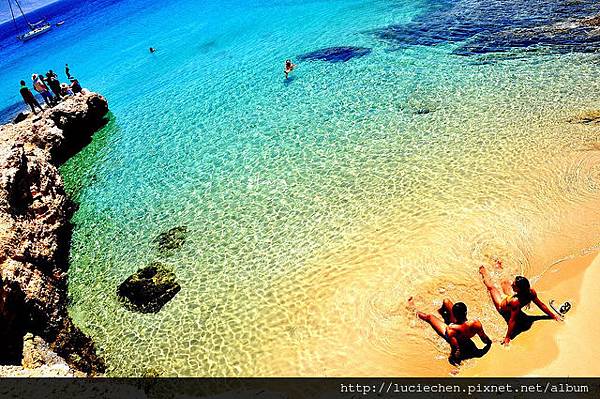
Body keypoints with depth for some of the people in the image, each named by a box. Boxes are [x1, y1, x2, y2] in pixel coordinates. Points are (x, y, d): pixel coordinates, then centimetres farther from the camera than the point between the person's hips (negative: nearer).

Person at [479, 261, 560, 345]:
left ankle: (484, 272, 48)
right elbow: (541, 305, -19)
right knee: (504, 282, 25)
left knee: (491, 287, 18)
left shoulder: (515, 301, -50)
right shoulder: (531, 292, -33)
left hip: (502, 306, -4)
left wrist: (508, 337, -33)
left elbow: (512, 320, -42)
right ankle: (499, 269, 57)